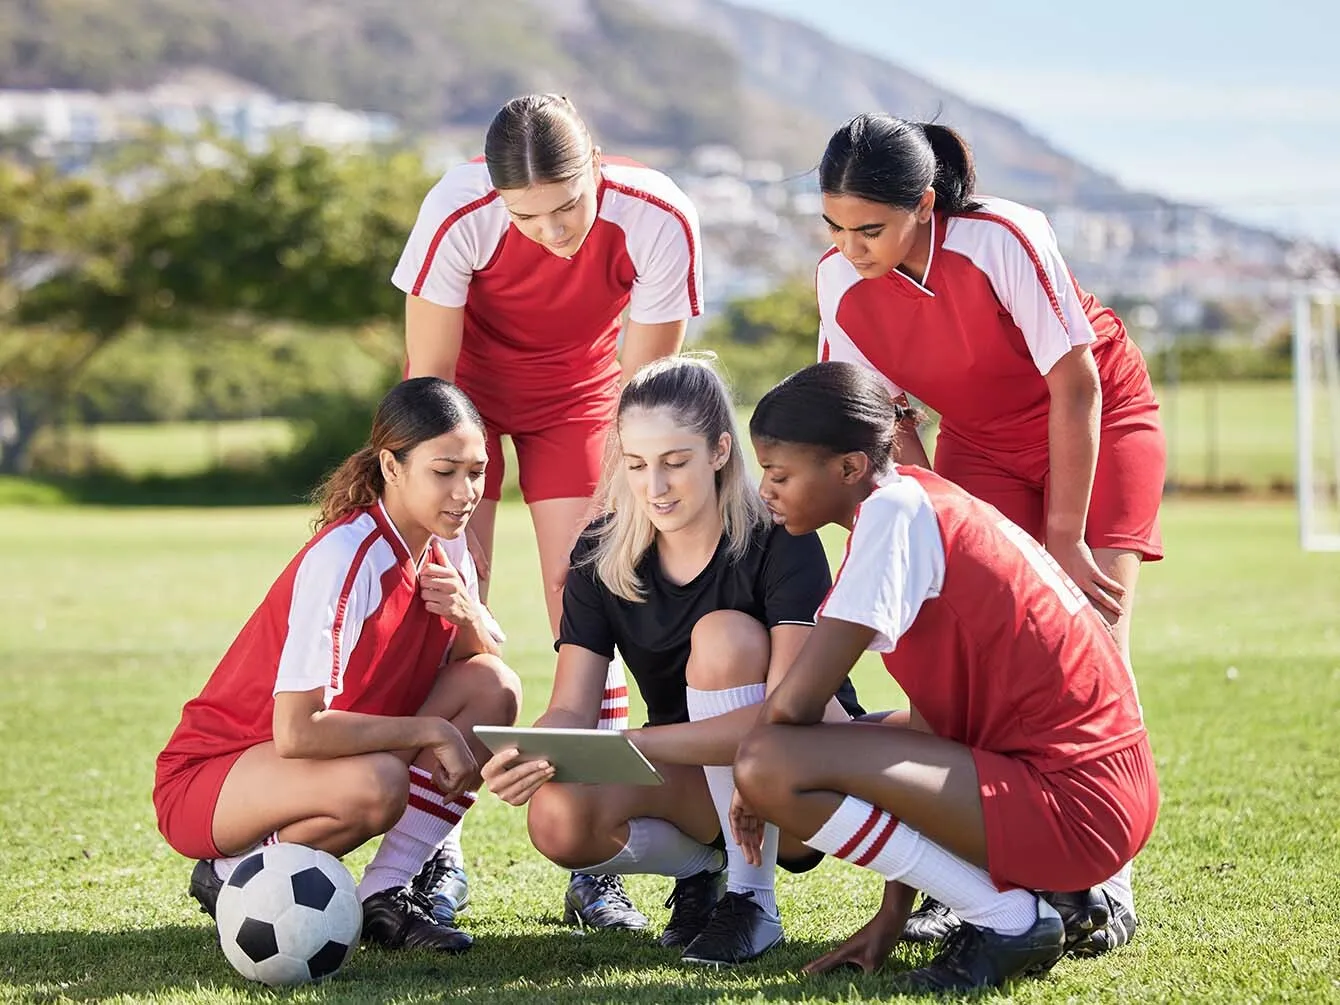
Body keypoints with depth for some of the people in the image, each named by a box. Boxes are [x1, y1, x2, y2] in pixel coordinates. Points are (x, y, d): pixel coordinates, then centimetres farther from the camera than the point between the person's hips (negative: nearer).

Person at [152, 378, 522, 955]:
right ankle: (235, 875, -7)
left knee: (493, 688, -7)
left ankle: (384, 895, -7)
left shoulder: (443, 545, -3)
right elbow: (296, 731, -32)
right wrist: (431, 731, -25)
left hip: (339, 753, 8)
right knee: (377, 783, -37)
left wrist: (469, 615, -21)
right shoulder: (343, 559, -27)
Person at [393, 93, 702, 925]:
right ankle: (438, 858, -2)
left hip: (578, 391, 1)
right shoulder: (457, 215, -34)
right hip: (469, 385, -1)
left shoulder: (660, 221, -32)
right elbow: (427, 384, -23)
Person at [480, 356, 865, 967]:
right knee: (559, 818, -28)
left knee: (725, 637, -32)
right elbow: (572, 708, -10)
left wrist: (634, 745, -42)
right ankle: (700, 867, 5)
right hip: (691, 778, 4)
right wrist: (530, 755, -36)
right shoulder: (601, 556, -6)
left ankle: (751, 898, -21)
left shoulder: (779, 542, -20)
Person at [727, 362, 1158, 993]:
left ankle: (1005, 918, -8)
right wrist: (892, 916, 14)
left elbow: (795, 704, -18)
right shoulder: (925, 502, 15)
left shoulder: (892, 511, -14)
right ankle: (1045, 894, 14)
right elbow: (929, 724, 15)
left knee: (771, 765, -20)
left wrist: (757, 785, 5)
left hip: (1071, 807, -10)